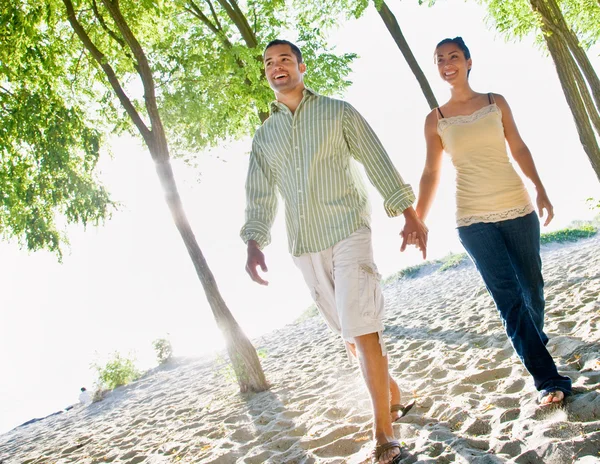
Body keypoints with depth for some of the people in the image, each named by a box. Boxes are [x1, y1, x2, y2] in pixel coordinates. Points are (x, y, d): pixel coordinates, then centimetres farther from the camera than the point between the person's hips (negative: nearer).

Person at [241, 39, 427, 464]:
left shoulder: (338, 112, 5)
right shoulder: (264, 136, 14)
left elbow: (378, 162, 3)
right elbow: (260, 197, 12)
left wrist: (410, 216, -2)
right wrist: (255, 245, -3)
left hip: (348, 231, -4)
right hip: (305, 246, 4)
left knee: (360, 326, -13)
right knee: (350, 332, 11)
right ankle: (393, 396, 32)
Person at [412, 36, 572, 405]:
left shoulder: (496, 102, 7)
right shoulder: (435, 120, 3)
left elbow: (519, 149, 11)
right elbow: (431, 173, 1)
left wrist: (541, 191, 8)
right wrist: (418, 220, -6)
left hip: (517, 208, 2)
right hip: (473, 219, -2)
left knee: (531, 284, 10)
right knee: (508, 297, -6)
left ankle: (535, 339, 41)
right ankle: (548, 378, 0)